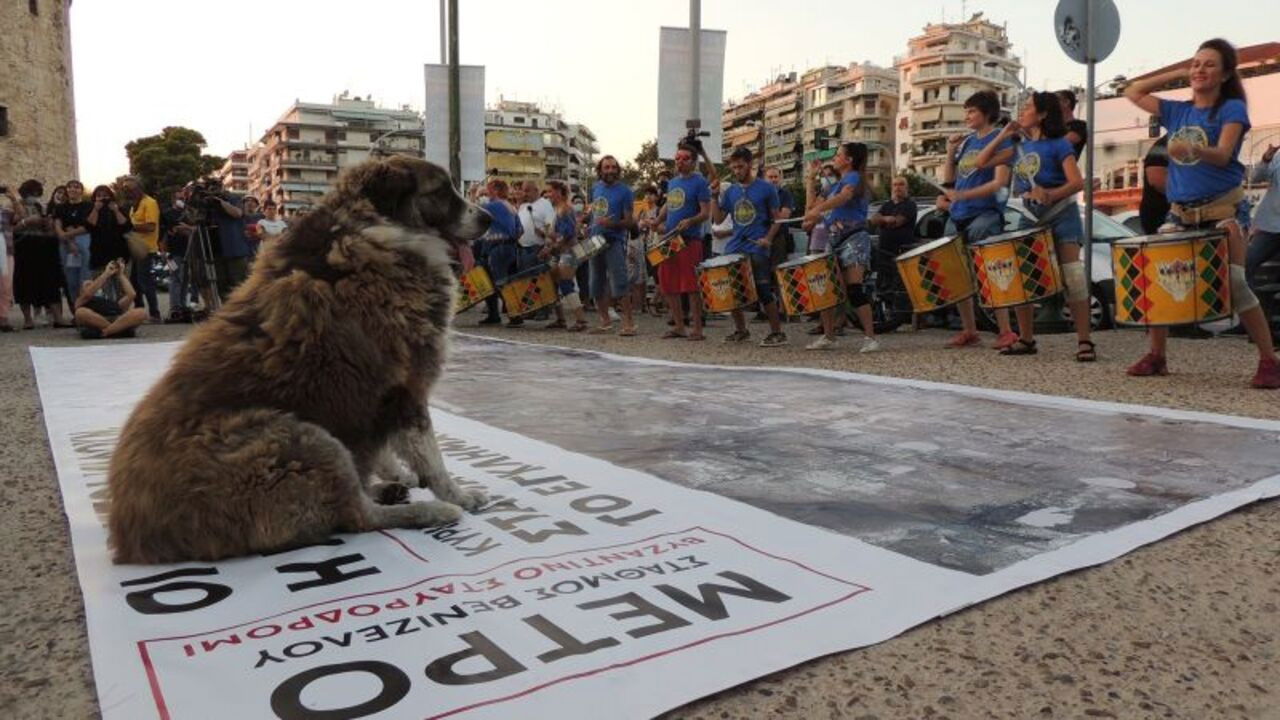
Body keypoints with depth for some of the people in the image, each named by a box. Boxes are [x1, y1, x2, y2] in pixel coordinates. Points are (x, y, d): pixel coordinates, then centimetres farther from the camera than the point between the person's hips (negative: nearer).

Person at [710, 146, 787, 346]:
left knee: (764, 292, -8)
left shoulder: (766, 188, -1)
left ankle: (777, 333, 2)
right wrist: (715, 196, -4)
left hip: (757, 249, -5)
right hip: (734, 249, 5)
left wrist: (768, 238, -14)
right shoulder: (730, 191, 12)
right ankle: (741, 330, 22)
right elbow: (718, 218, 8)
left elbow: (776, 218, 1)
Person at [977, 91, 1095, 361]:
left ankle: (1084, 341, -7)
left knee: (1071, 276, -10)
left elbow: (1077, 182, -14)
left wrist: (1051, 194, -31)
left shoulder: (1058, 144, -5)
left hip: (1059, 215, -6)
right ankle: (1026, 339, 14)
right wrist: (1002, 136, 3)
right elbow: (981, 162, 12)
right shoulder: (1020, 146, 12)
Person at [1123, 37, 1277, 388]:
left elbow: (1222, 155, -17)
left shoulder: (1232, 108, -2)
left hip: (1223, 209, -5)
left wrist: (1193, 150, -38)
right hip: (1181, 212, 5)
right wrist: (1176, 74, 12)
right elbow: (1132, 93, 17)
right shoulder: (1177, 111, 12)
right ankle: (1156, 356, 9)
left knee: (1235, 283, -15)